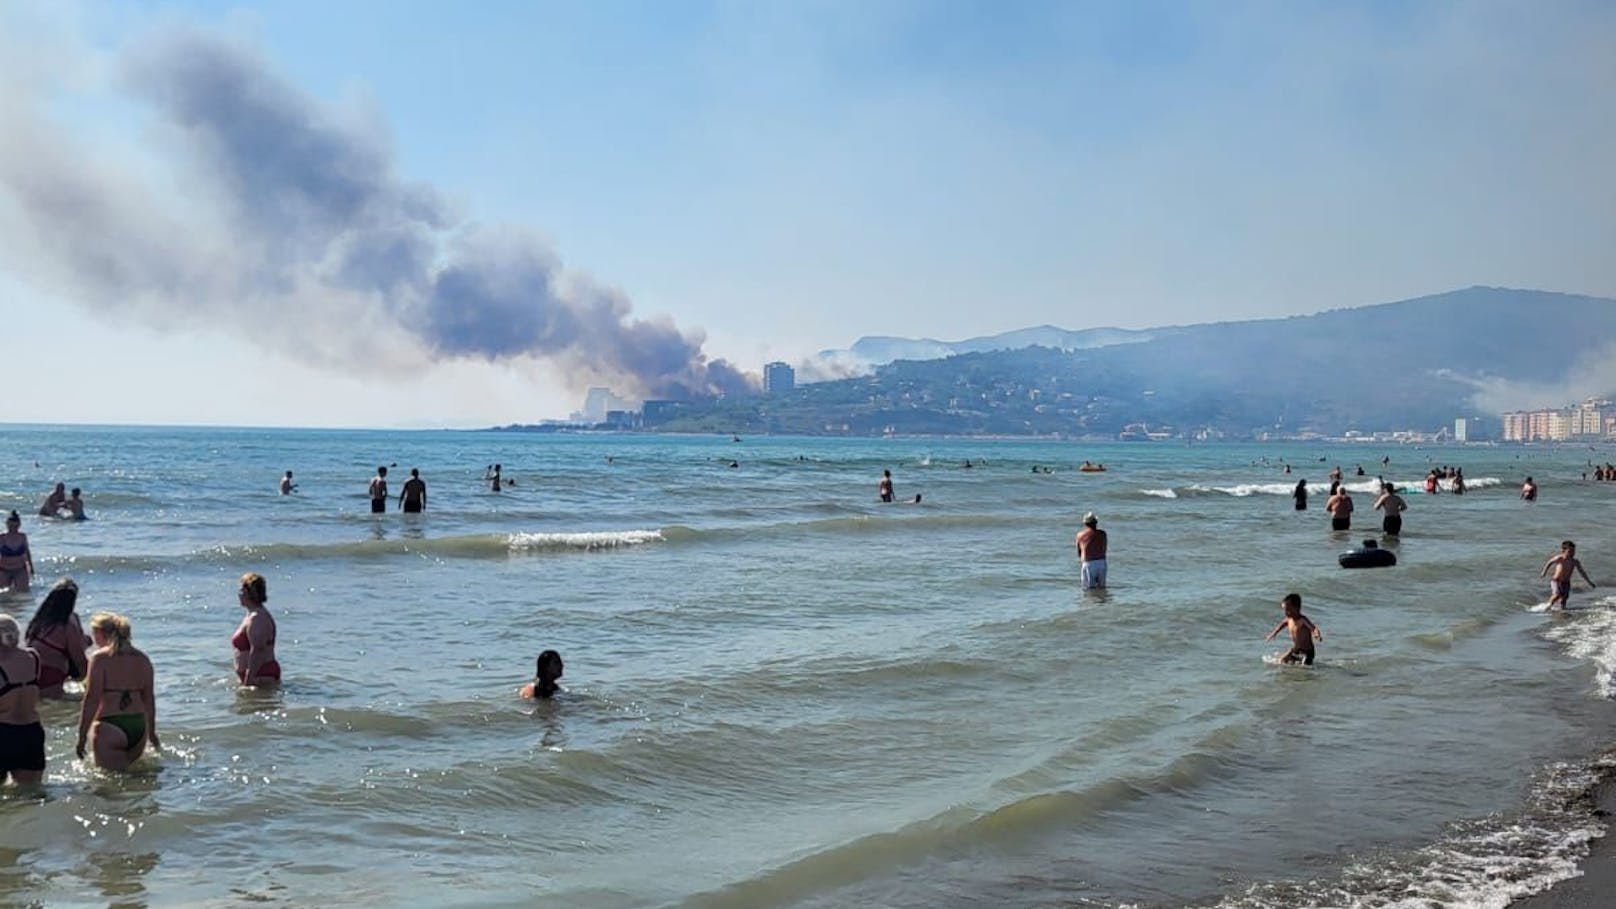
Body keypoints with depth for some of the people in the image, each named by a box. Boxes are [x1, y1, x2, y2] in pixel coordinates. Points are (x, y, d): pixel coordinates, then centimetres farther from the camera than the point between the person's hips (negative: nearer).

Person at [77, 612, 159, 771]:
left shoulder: (100, 658, -6)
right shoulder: (142, 659, 11)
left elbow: (91, 699, -10)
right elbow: (148, 700, 14)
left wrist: (81, 738, -6)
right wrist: (152, 733, 23)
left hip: (109, 729, -6)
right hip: (139, 727, 6)